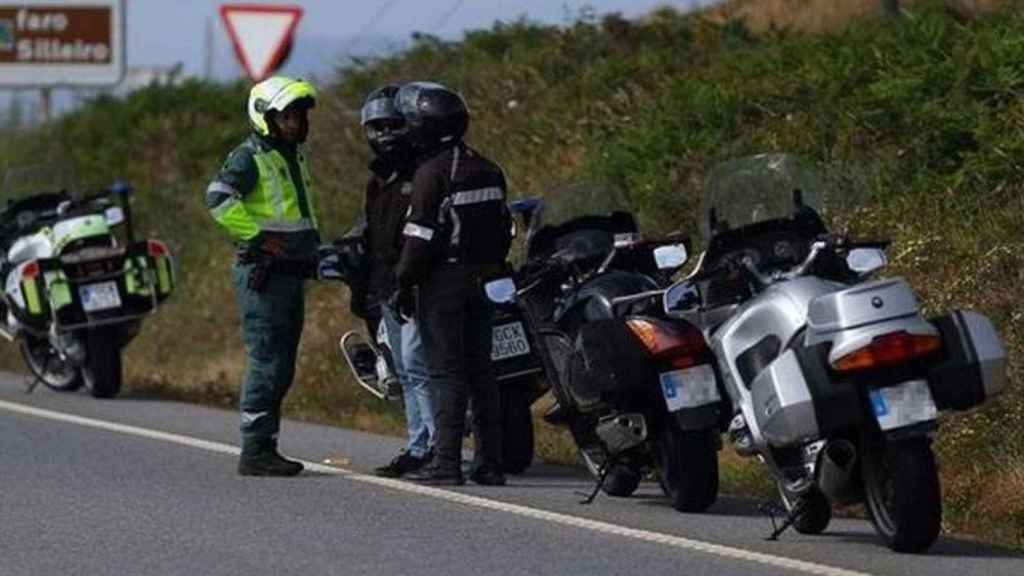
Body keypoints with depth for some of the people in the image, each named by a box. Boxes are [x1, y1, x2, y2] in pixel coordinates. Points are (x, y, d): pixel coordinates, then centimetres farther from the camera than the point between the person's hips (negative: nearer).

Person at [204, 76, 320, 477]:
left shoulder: (293, 157, 20)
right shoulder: (250, 158, -10)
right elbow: (218, 197, -26)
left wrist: (313, 246, 22)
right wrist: (257, 237, -24)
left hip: (292, 274, 9)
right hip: (262, 274, -9)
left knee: (282, 367, 10)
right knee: (266, 364, -10)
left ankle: (266, 448, 16)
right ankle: (254, 451, -9)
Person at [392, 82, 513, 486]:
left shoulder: (432, 172, -13)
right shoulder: (487, 170, 13)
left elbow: (420, 235, -17)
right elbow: (503, 228, 16)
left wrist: (404, 283, -11)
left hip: (443, 283, -7)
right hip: (483, 281, 7)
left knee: (446, 372, -7)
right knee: (481, 370, 10)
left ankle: (446, 463, -8)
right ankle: (490, 463, 10)